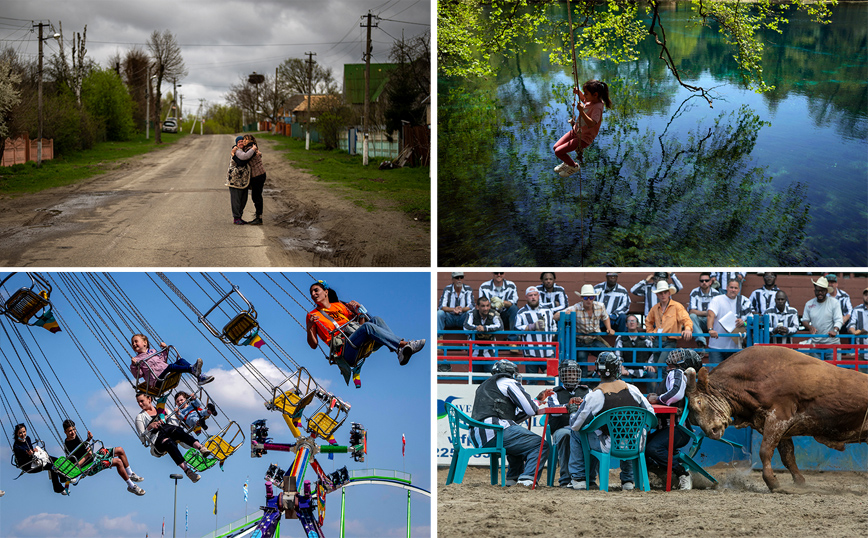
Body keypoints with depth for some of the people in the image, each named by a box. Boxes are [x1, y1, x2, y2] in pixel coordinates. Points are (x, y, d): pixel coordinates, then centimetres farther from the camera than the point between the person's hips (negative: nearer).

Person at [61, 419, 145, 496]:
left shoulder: (75, 435, 2)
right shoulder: (68, 447, -24)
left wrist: (88, 439, 4)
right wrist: (87, 456, -30)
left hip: (94, 456, 10)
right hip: (90, 467, -10)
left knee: (120, 450, 10)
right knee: (118, 462, -24)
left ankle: (130, 474, 23)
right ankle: (131, 486, -12)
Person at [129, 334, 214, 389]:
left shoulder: (153, 351, 30)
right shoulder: (137, 359, 13)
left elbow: (163, 360, 34)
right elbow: (138, 375, 1)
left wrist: (165, 349, 25)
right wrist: (133, 365, -15)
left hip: (168, 374, 6)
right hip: (157, 379, -6)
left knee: (180, 361, -14)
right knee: (170, 366, -32)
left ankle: (200, 377, -33)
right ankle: (192, 369, -56)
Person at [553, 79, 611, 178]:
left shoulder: (597, 107, -30)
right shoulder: (591, 100, -3)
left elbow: (591, 124, -45)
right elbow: (583, 99, 24)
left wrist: (582, 111, -52)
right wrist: (578, 92, 4)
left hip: (584, 138, -9)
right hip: (576, 131, 9)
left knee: (558, 152, -13)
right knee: (556, 147, 9)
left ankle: (574, 166, 14)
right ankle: (567, 162, 37)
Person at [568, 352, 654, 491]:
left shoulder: (595, 396, -10)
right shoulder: (631, 389, -1)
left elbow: (575, 426, -2)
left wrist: (573, 410, 20)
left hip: (609, 448, -3)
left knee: (578, 434, 19)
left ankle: (579, 478, 26)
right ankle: (627, 479, 39)